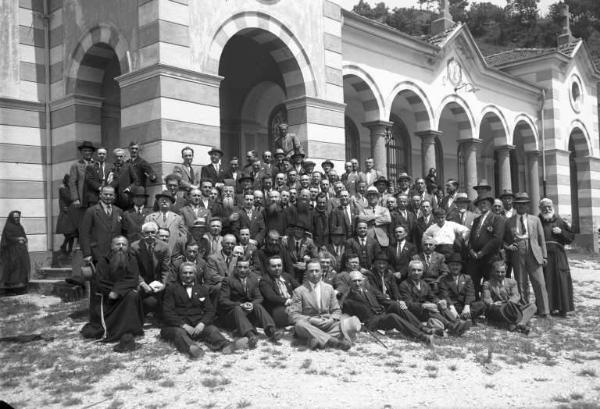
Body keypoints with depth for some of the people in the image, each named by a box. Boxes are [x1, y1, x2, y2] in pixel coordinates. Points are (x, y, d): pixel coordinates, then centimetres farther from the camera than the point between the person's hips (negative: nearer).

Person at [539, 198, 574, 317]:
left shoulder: (560, 221, 10)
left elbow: (571, 237, 11)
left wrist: (561, 231, -5)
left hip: (558, 255, 2)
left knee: (560, 280, 0)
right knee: (546, 281, -2)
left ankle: (562, 307, 9)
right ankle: (549, 306, 6)